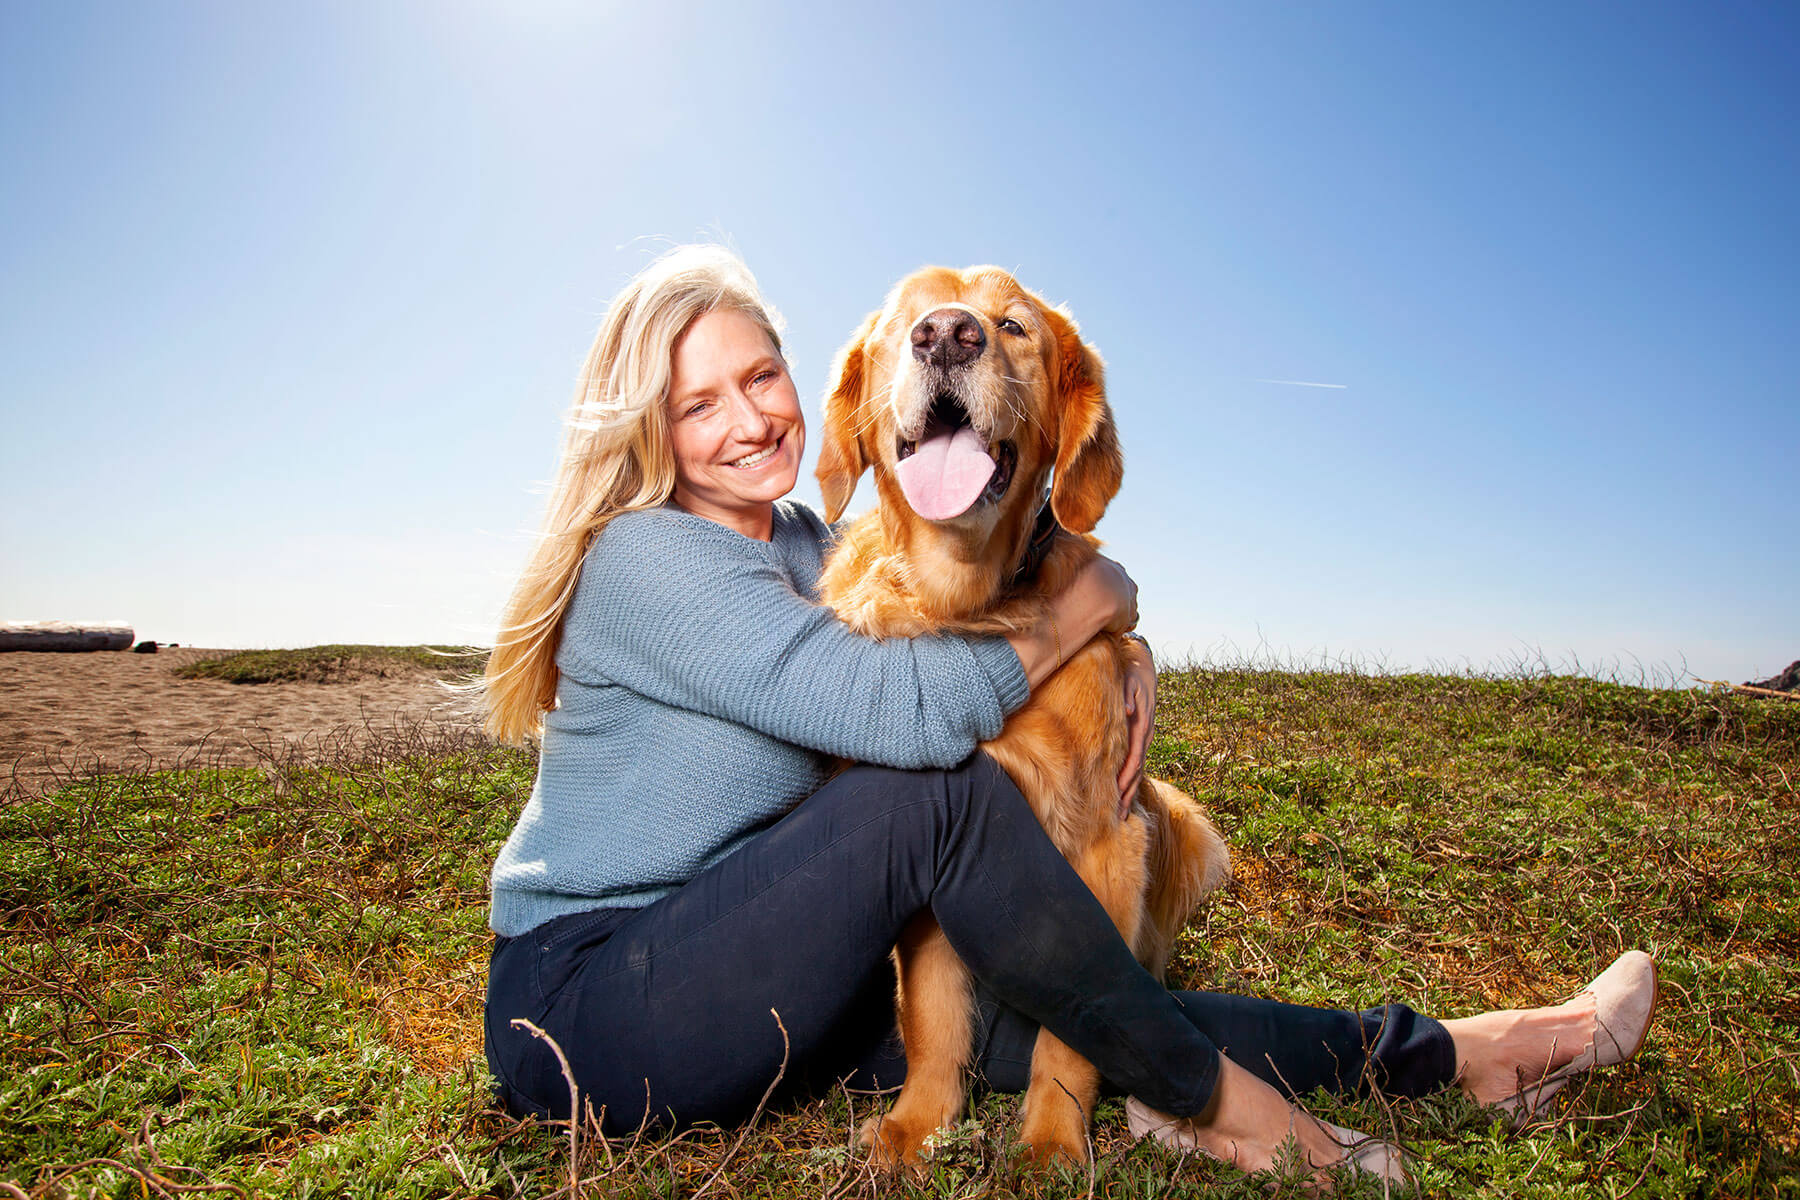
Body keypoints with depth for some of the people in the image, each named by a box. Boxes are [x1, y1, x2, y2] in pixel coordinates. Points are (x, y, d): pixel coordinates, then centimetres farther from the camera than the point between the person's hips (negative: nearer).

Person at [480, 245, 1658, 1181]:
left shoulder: (799, 538, 6)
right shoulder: (647, 557, -19)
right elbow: (906, 711, -28)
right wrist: (1090, 600, -16)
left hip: (741, 974, 6)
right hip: (586, 997, -6)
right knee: (941, 788, -27)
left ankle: (1448, 1053, 5)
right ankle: (1202, 1098, -11)